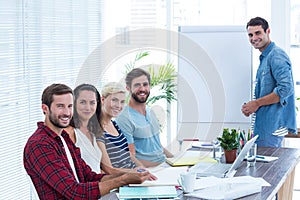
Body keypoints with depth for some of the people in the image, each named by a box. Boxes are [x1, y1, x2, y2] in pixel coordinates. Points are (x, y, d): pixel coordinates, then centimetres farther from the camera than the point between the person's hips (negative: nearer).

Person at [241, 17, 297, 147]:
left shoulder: (277, 56, -13)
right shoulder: (265, 58, 20)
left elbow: (286, 89, -23)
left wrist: (256, 103, -16)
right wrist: (251, 106, 8)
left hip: (273, 125, -10)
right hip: (264, 124, 10)